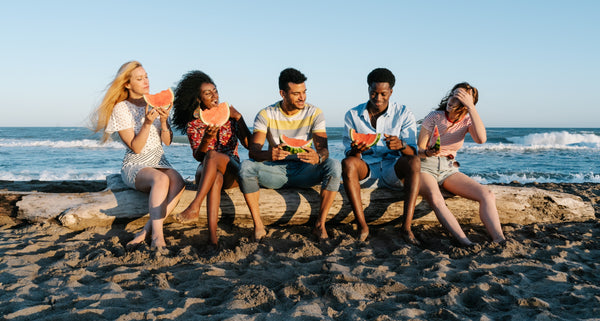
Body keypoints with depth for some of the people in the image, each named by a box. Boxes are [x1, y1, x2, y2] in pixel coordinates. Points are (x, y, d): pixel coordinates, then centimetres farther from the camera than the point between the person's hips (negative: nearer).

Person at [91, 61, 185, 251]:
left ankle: (146, 231, -33)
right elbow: (135, 147, -11)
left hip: (160, 162, 4)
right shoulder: (121, 109, -4)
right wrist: (147, 123, -24)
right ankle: (157, 234, -41)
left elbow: (167, 142, 6)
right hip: (135, 166, -4)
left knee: (178, 183, -31)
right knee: (161, 179, -38)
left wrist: (163, 121, -12)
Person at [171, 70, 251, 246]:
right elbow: (198, 156, -5)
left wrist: (238, 117, -11)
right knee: (216, 178, -39)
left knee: (212, 155, -35)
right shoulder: (193, 124, 8)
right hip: (206, 172, 0)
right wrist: (206, 139, -25)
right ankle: (212, 235, -53)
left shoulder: (228, 116, 9)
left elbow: (249, 144, -2)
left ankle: (194, 207, -49)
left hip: (232, 169, 0)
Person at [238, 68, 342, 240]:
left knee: (334, 165, -29)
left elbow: (323, 149, -13)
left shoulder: (314, 113, -5)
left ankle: (320, 224, -22)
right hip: (276, 171, 0)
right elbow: (252, 151, -16)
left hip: (304, 170, 0)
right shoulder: (265, 115, -6)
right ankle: (258, 225, -21)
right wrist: (268, 154, -42)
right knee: (246, 166, -29)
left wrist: (318, 157, -40)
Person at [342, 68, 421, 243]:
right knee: (347, 163, -32)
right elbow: (349, 154, 1)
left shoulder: (403, 114, 3)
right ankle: (362, 227, -33)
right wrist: (355, 150, -25)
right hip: (365, 171, 0)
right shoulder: (353, 115, 5)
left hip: (393, 171, 0)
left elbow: (413, 153, -6)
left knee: (414, 162, -31)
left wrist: (401, 145, -31)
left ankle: (406, 227, -34)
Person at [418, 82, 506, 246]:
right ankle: (466, 244, -46)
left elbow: (481, 139, -22)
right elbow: (419, 150, -4)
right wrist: (428, 153, -29)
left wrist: (471, 107, -23)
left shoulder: (467, 120, 2)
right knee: (435, 198, -39)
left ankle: (500, 242, -31)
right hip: (425, 167, -4)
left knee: (487, 195, -22)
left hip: (449, 169, 4)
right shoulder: (435, 117, -5)